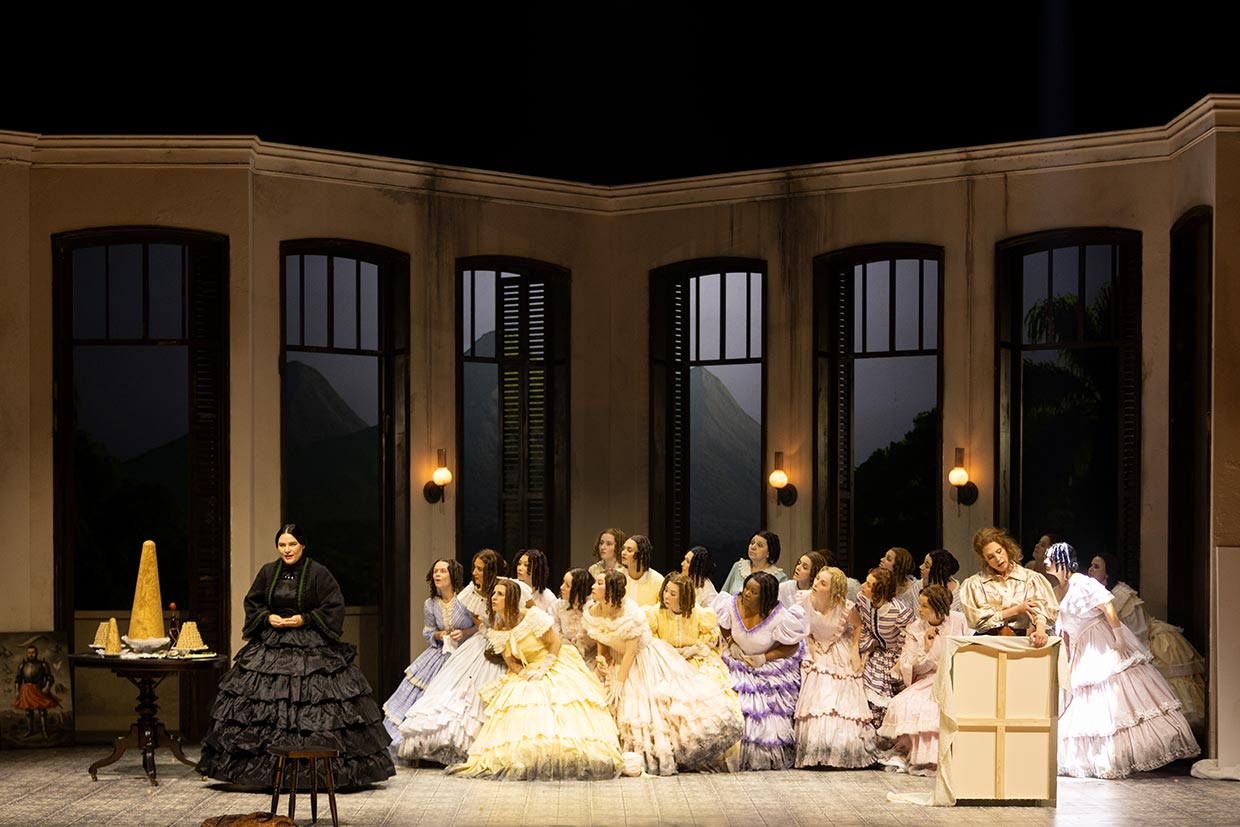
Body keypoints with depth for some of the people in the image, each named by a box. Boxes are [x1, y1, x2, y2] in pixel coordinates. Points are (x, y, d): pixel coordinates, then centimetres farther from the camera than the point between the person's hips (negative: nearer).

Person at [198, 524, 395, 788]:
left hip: (312, 647, -4)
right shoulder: (268, 572, 10)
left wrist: (305, 619, -12)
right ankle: (265, 765, 6)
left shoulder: (318, 573, -3)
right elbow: (252, 603, 16)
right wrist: (268, 618, -2)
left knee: (314, 705, -9)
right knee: (263, 708, -1)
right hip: (271, 645, 4)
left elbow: (334, 607, -3)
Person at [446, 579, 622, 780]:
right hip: (524, 675, 5)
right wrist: (525, 673, -17)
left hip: (554, 666, -5)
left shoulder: (532, 616, -16)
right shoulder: (497, 631, -2)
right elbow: (510, 661, 3)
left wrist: (542, 670, -20)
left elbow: (556, 643, -13)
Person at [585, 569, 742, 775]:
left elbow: (631, 652, -24)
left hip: (647, 659, -6)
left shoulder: (630, 613, -28)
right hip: (617, 661, 6)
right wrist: (602, 659, -15)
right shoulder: (593, 614, -9)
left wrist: (619, 683, -21)